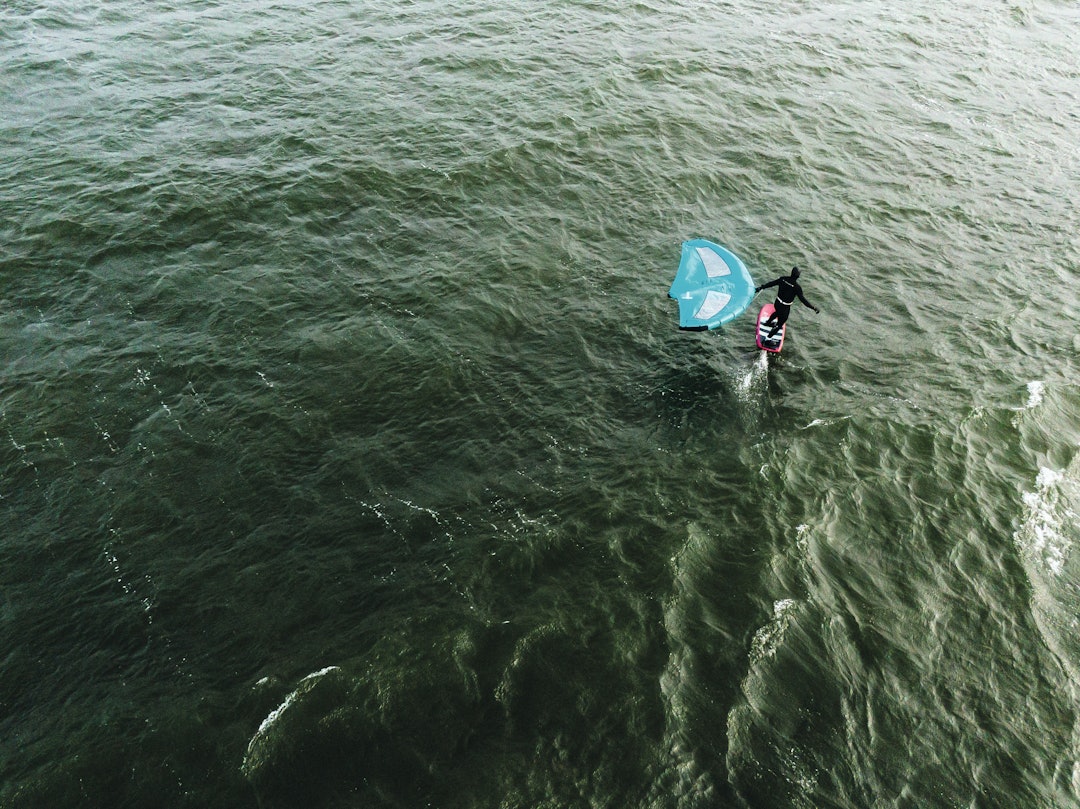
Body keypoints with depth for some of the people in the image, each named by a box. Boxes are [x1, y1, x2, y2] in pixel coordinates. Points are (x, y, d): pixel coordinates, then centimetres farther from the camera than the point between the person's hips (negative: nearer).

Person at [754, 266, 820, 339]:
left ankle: (768, 322, 68)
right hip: (785, 308, -7)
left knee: (777, 312, 41)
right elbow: (802, 299, -25)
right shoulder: (797, 287, -27)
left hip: (777, 303, 7)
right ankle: (768, 338, 22)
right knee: (779, 325, 14)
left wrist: (761, 287, 12)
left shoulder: (783, 279, -13)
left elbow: (771, 283, -2)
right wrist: (814, 308, -20)